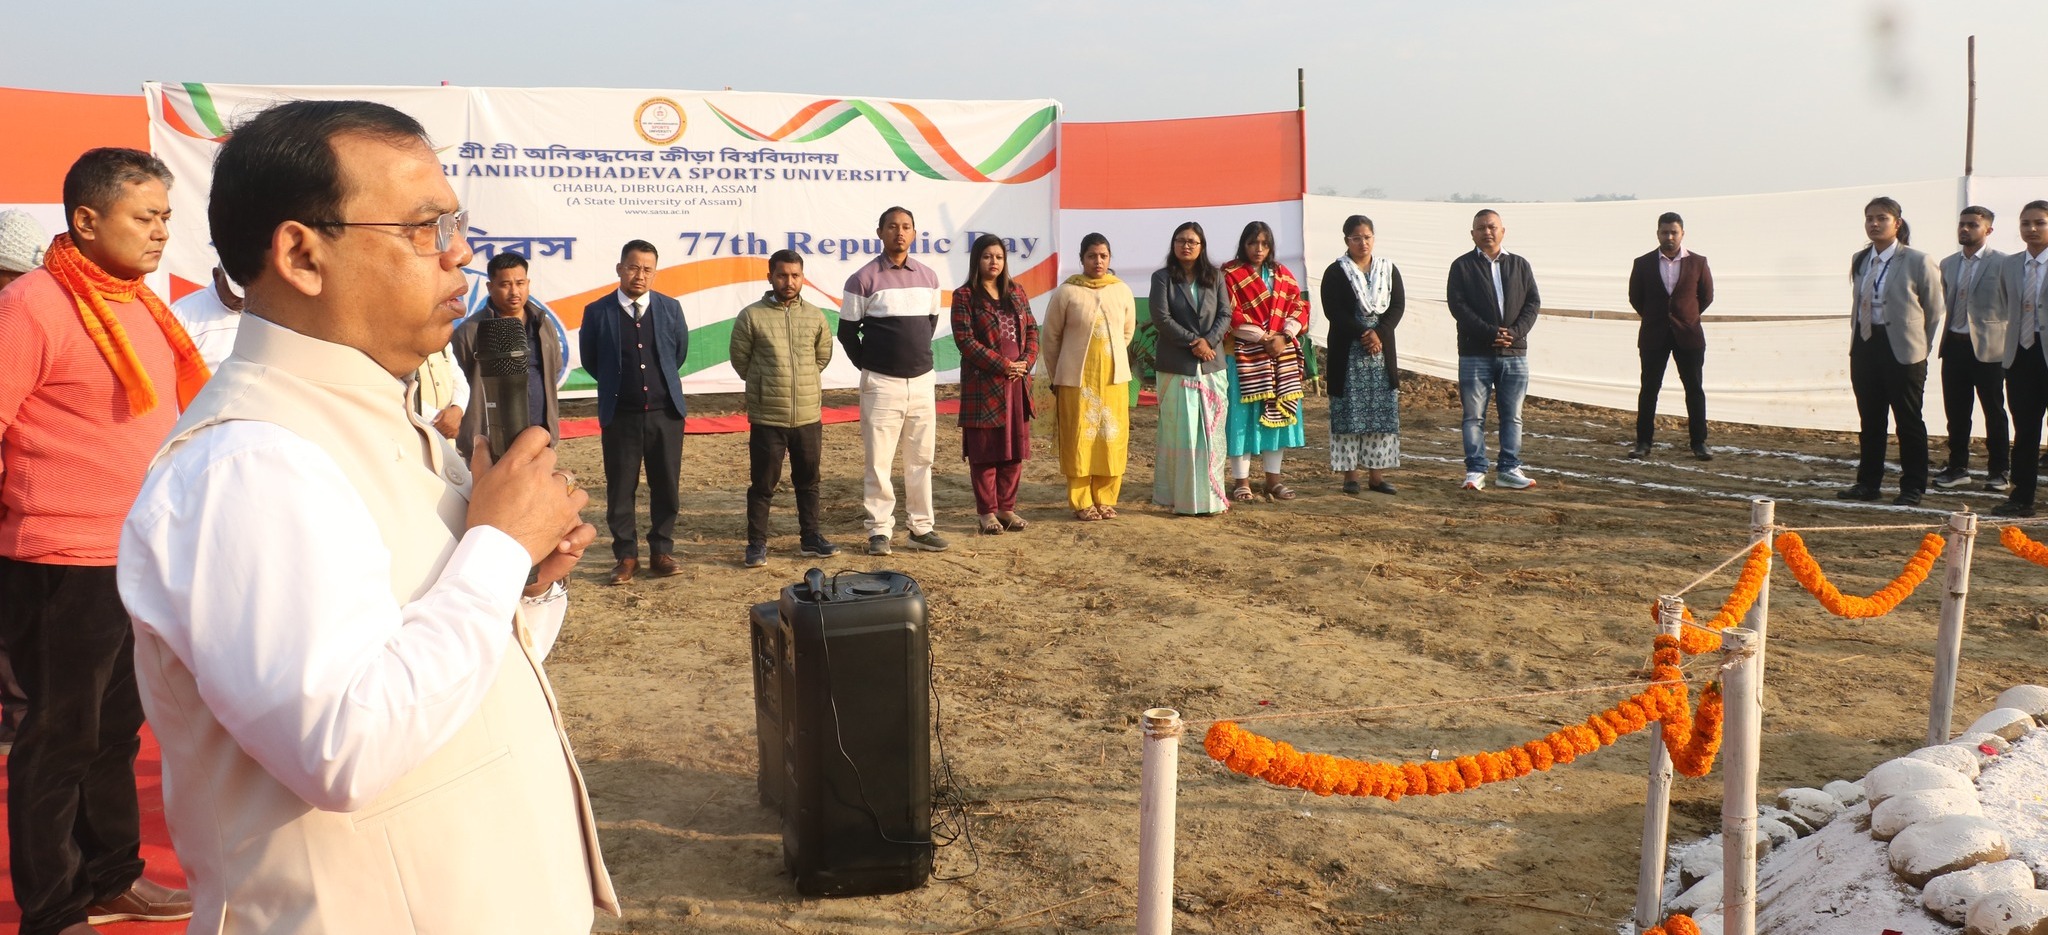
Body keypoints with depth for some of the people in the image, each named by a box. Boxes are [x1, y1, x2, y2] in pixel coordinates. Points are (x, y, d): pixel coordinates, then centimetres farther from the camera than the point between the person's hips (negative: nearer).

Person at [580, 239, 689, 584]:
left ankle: (661, 552, 19)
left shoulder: (670, 308, 2)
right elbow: (590, 361, 8)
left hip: (665, 413, 1)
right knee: (620, 490, 4)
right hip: (620, 415, -1)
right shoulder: (598, 312, -3)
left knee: (666, 487, 6)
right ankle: (626, 556, 16)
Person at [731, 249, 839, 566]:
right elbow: (740, 360, 3)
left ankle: (810, 537, 27)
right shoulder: (751, 316, -7)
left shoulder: (815, 316, 3)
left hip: (809, 416, 3)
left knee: (808, 480, 13)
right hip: (767, 418, -3)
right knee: (763, 483, 3)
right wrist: (765, 385, 10)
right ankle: (757, 543, 14)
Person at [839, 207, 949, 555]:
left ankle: (921, 527, 16)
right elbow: (847, 331, 0)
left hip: (922, 381, 4)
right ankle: (879, 530, 5)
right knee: (879, 461, -2)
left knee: (920, 459, 9)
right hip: (882, 383, -4)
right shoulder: (864, 279, -5)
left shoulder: (928, 277, 8)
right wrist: (869, 366, 2)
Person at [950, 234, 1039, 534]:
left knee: (1015, 447, 7)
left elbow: (1032, 330, 12)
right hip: (983, 383, -5)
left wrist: (1026, 362, -6)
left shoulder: (1016, 292, 13)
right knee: (985, 448, 0)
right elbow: (965, 339, -11)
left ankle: (1007, 507, 17)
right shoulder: (965, 296, -3)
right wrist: (1002, 365, -15)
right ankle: (987, 511, 8)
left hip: (1017, 383, 5)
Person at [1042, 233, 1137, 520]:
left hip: (1114, 377, 3)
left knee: (1112, 439, 5)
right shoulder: (1066, 292, -6)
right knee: (1080, 440, 1)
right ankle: (1081, 502, 10)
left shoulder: (1122, 291, 4)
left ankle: (1105, 499, 17)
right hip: (1076, 378, -3)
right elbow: (1051, 336, 3)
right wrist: (1057, 376, 8)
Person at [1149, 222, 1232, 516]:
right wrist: (1193, 343, -13)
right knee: (1181, 432, -4)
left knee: (1211, 432, 2)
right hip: (1177, 366, -3)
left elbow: (1225, 314, 5)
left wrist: (1208, 340, -13)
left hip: (1212, 364, 3)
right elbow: (1161, 318, -7)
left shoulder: (1214, 277, 11)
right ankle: (1183, 498, 0)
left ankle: (1209, 496, 8)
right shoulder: (1162, 278, 2)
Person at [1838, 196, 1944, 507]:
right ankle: (1868, 483, 20)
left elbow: (1934, 310, -2)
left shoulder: (1918, 262, -8)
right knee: (1870, 420, 12)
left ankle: (1912, 488, 9)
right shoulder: (1860, 260, 10)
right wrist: (1857, 337, 9)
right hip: (1864, 345, 6)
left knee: (1908, 421, 2)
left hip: (1901, 349, -6)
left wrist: (1918, 347, 0)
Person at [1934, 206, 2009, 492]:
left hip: (1988, 348, -4)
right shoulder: (1948, 264, 12)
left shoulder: (2002, 264, -5)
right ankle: (1957, 467, 18)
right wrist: (1944, 337, 10)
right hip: (1954, 346, 5)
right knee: (1956, 413, 9)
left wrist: (2010, 345, -8)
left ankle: (1997, 471, 14)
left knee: (1994, 412, 5)